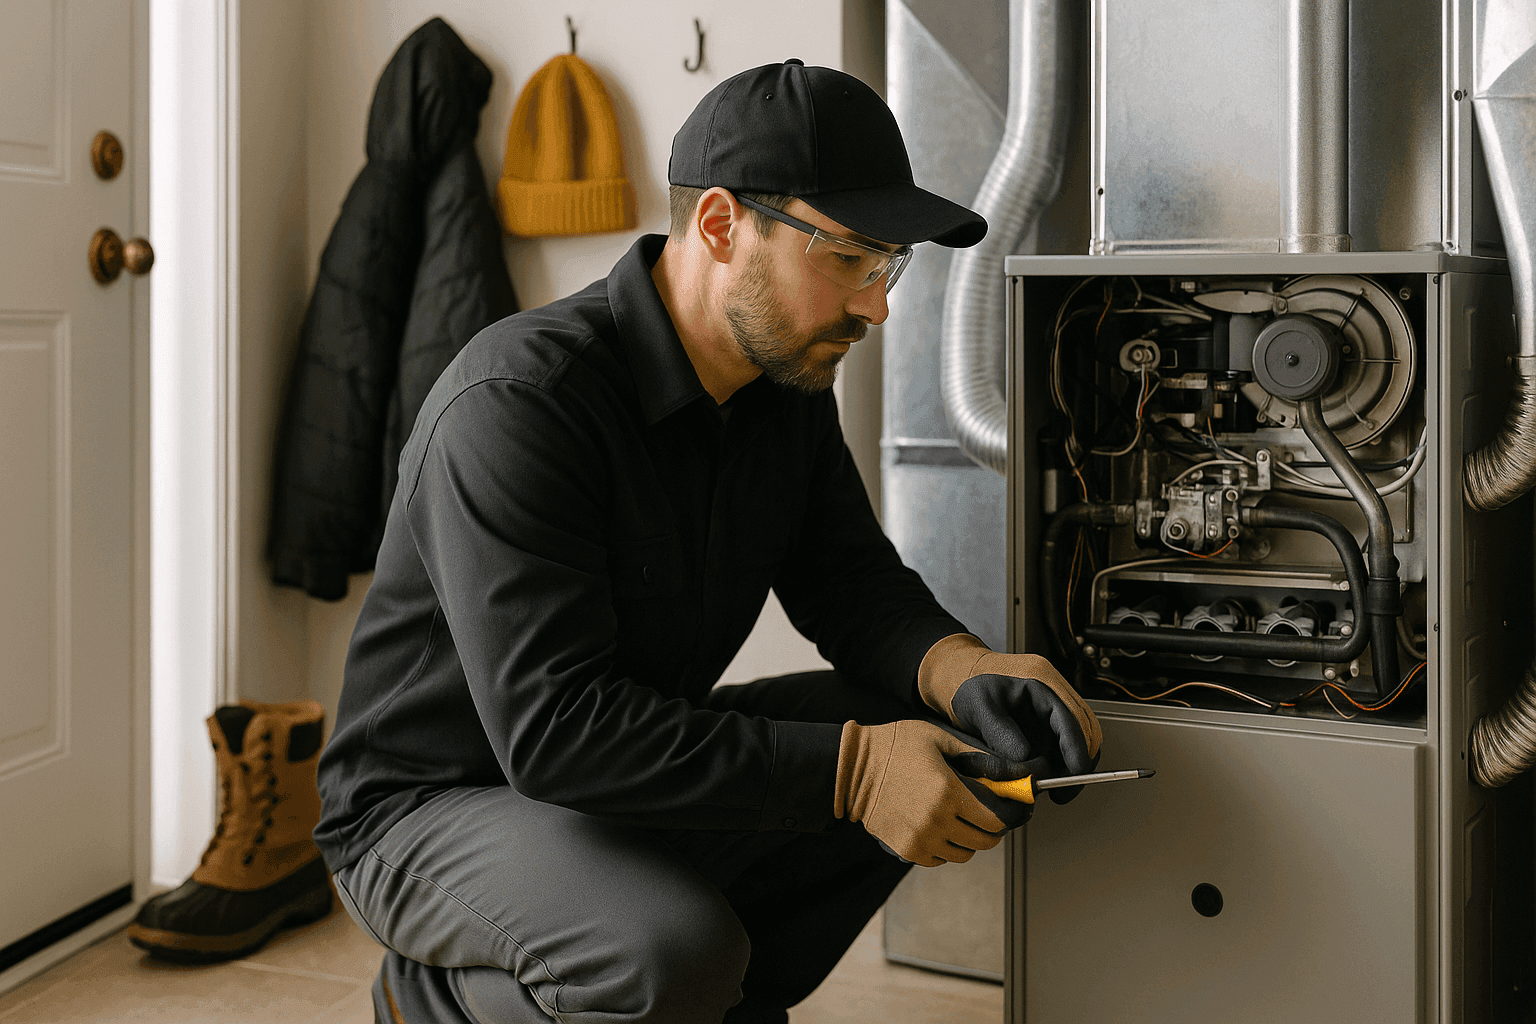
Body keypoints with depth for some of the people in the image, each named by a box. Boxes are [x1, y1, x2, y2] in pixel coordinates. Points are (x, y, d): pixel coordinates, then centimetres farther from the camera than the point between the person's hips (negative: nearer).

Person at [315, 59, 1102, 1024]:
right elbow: (553, 727, -34)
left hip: (641, 768, 8)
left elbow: (855, 581, 3)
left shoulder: (788, 377, -1)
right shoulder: (519, 402, -28)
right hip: (433, 807, -7)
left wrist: (963, 672, -20)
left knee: (935, 740, -7)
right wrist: (847, 768, -34)